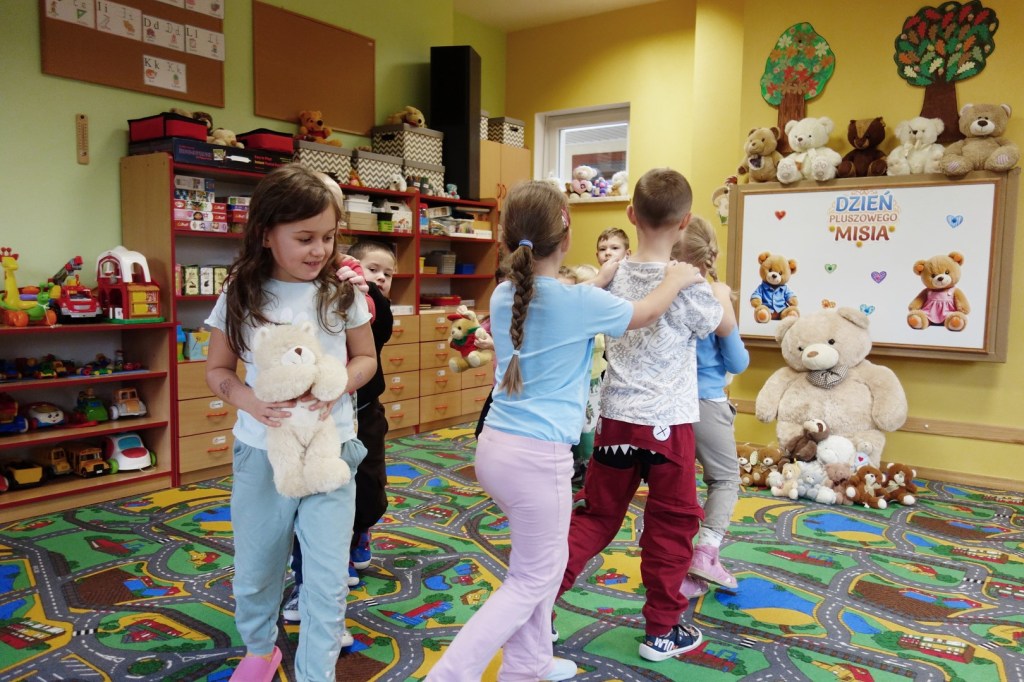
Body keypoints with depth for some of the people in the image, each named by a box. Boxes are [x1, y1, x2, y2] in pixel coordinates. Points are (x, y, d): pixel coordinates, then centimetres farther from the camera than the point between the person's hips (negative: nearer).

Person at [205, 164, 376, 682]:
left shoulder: (342, 294, -7)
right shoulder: (240, 297, -6)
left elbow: (366, 359, 4)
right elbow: (217, 370, 3)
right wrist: (248, 400, -19)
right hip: (261, 452, 1)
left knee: (327, 577, 3)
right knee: (255, 569, 19)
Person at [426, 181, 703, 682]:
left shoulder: (503, 296, 5)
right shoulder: (579, 301, -13)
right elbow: (645, 314, 6)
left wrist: (600, 282, 28)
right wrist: (677, 279, 23)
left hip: (495, 446, 8)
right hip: (538, 456, -7)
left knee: (546, 561, 24)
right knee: (529, 581, 8)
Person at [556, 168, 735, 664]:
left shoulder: (613, 277, -1)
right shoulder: (687, 285, -13)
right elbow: (724, 328, 6)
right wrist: (714, 293, 22)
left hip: (616, 418, 4)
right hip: (667, 423, -4)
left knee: (594, 516, 16)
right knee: (671, 525, 13)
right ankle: (662, 630, 24)